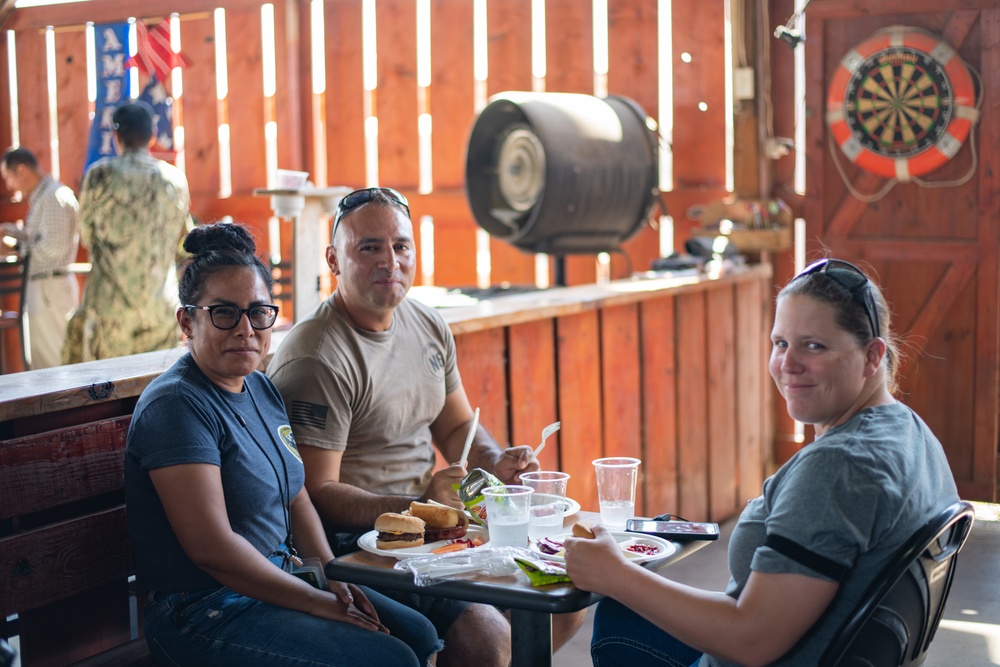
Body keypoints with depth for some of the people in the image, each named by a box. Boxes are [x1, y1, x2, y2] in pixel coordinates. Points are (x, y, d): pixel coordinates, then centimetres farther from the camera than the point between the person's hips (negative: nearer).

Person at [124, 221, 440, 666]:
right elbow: (212, 547, -24)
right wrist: (317, 603, -17)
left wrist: (331, 577, 0)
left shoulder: (262, 390, 10)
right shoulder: (176, 406, -19)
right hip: (205, 617, -9)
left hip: (277, 584, 9)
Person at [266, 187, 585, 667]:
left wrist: (496, 461, -1)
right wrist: (418, 506, -29)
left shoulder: (429, 327, 9)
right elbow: (316, 492, -20)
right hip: (355, 542, -8)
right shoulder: (315, 361, -18)